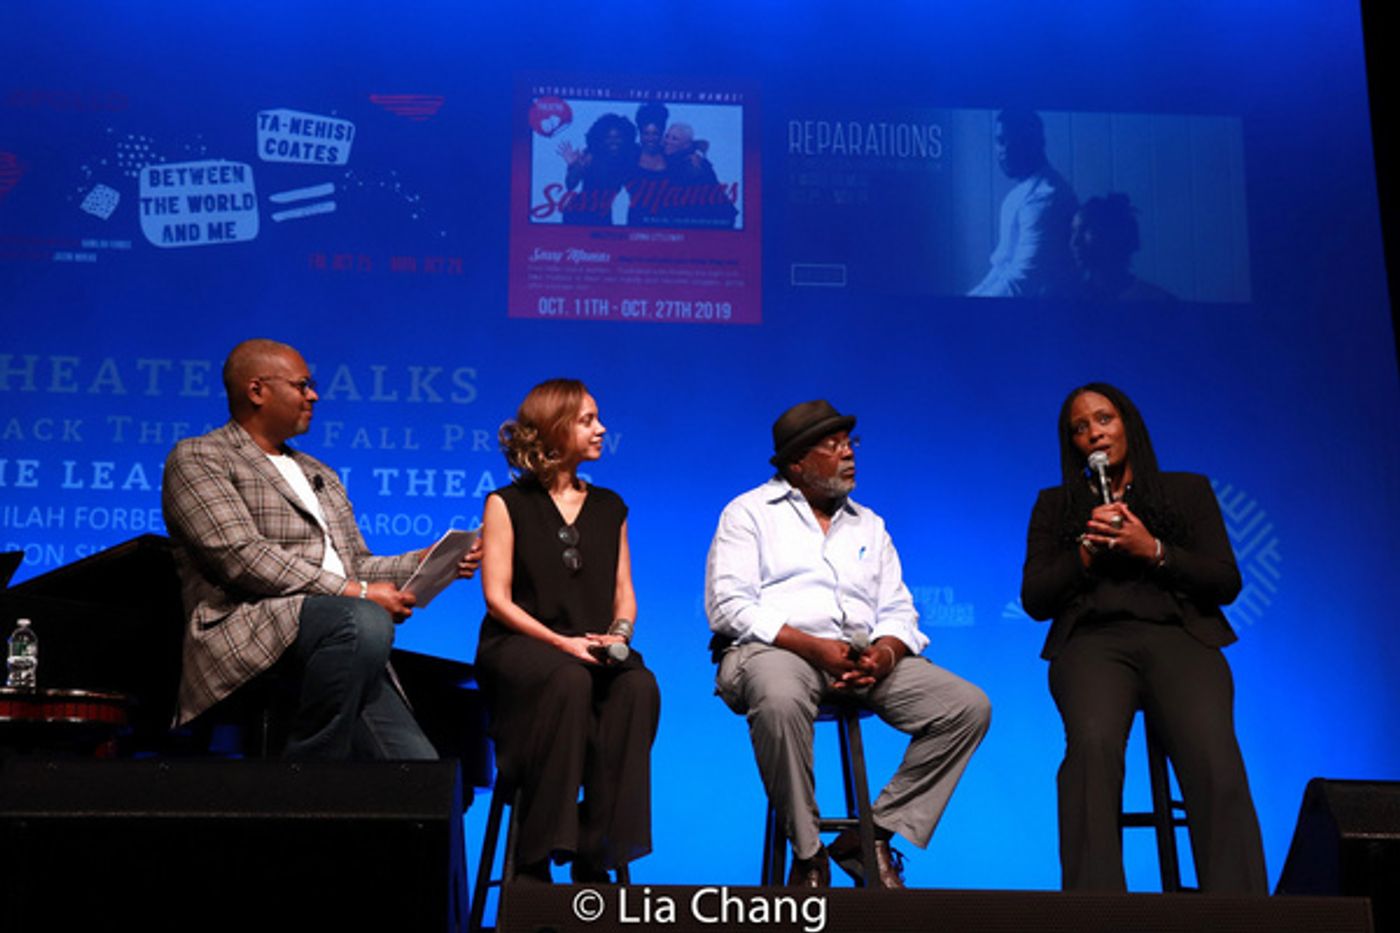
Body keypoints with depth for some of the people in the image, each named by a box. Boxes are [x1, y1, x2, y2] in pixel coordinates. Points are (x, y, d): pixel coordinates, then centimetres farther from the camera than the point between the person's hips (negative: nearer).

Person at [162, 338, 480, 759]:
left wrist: (428, 561, 8)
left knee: (419, 763, -15)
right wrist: (356, 594, -14)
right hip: (247, 632, -7)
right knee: (365, 622, -37)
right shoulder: (196, 459, 5)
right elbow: (244, 558, -9)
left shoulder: (320, 476, 31)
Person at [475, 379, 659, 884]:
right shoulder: (508, 504, 6)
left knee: (638, 685, -30)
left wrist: (619, 632, -7)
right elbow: (497, 597, -3)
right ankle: (535, 859, -29)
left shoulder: (609, 508, 19)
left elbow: (624, 593, 16)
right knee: (569, 681, -37)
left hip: (592, 649, 4)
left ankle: (597, 856, -25)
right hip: (518, 646, -3)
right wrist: (561, 641, -16)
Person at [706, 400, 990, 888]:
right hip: (773, 649, -5)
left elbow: (898, 611, 16)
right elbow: (728, 605, -6)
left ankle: (871, 836, -9)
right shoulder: (749, 513, 8)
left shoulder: (868, 525, 24)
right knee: (780, 700, -41)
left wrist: (884, 654, -9)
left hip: (864, 657, 5)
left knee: (969, 706, -14)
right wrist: (812, 646, -17)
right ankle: (807, 854, -20)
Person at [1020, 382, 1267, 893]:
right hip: (1092, 639, 0)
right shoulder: (1055, 504, 23)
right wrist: (1086, 551, -1)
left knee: (1212, 753, -33)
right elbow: (1034, 599, 14)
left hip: (1178, 634, 0)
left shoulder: (1188, 490, 22)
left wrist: (1154, 550, -3)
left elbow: (1226, 582, 11)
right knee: (1093, 742, -35)